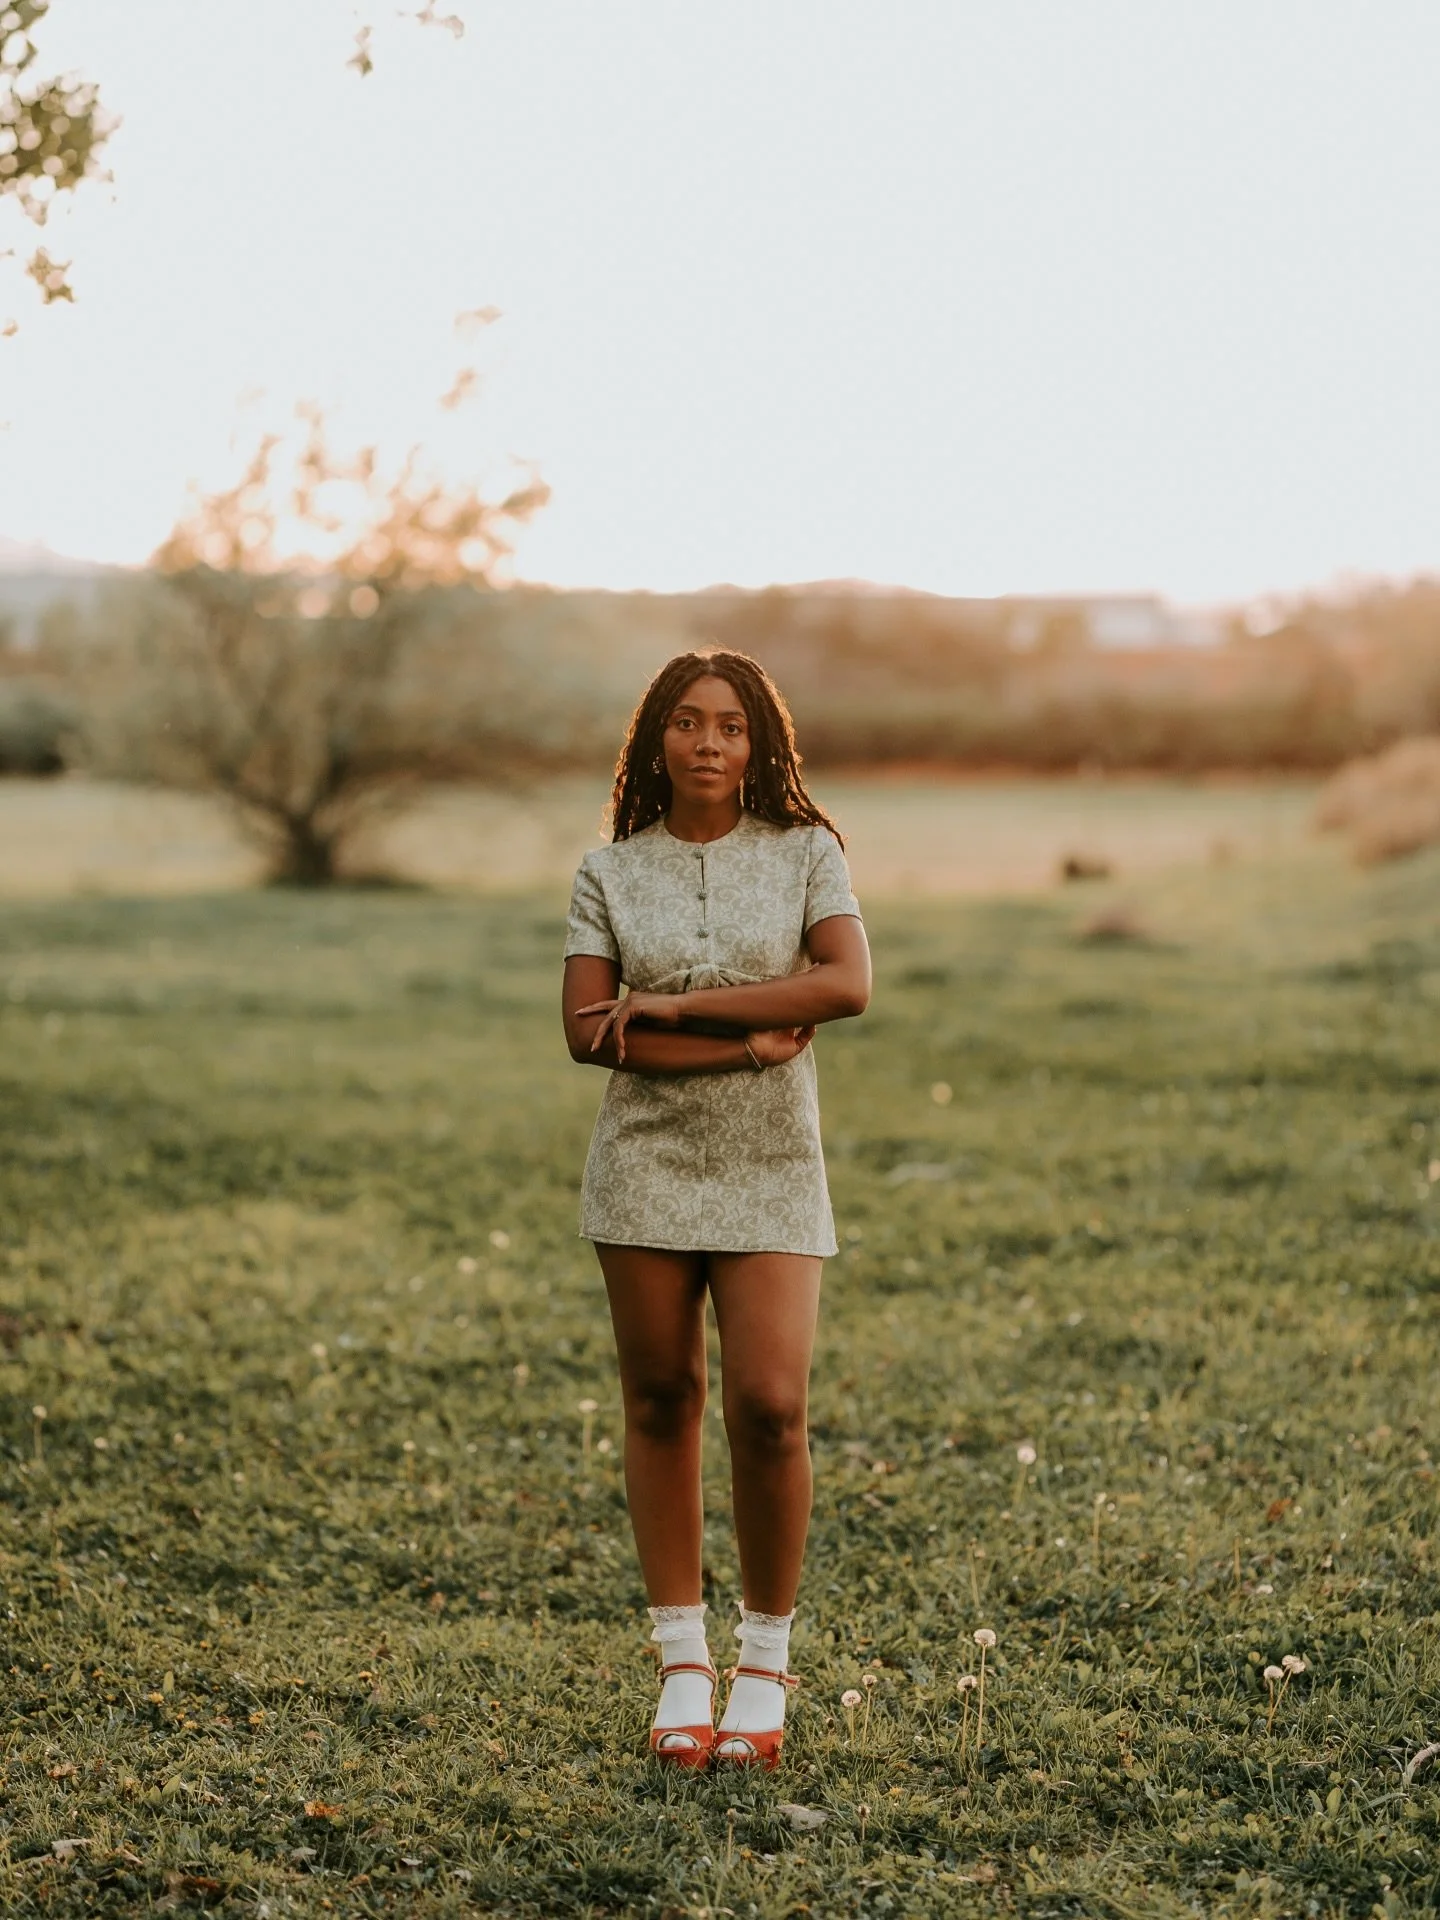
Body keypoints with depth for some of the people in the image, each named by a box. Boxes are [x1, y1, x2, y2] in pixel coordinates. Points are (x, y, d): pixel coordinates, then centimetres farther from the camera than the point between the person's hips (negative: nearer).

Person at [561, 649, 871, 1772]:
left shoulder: (805, 854, 2)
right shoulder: (611, 873, 4)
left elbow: (848, 984, -14)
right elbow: (587, 1032, -6)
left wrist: (678, 1005, -14)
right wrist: (743, 1046, -15)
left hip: (771, 1171, -1)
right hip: (646, 1164, 1)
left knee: (770, 1407, -11)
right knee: (661, 1405, 5)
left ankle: (765, 1666, 7)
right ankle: (684, 1666, 16)